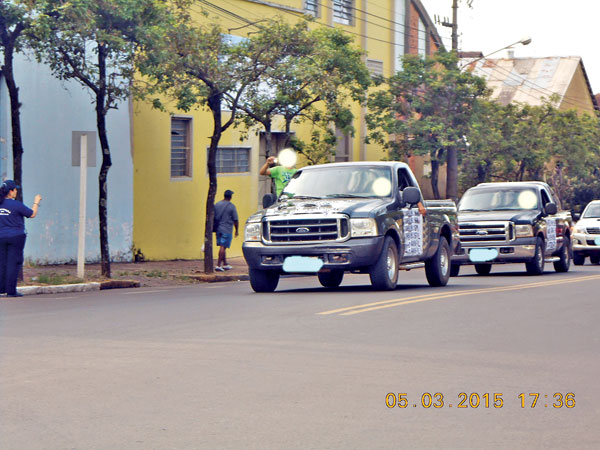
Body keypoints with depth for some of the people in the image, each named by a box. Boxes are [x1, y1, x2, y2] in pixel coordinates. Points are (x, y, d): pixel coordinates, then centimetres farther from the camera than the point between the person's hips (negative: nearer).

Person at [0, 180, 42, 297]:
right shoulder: (16, 205, -13)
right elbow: (32, 214, -3)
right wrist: (36, 202, 12)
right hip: (16, 237, -5)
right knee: (14, 263, -2)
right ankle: (11, 290, -3)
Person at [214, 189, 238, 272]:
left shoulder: (216, 205, 7)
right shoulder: (231, 206, -9)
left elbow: (213, 217, 12)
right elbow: (235, 220, -7)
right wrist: (236, 230, 5)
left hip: (218, 229, 6)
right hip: (227, 230, -6)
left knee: (223, 247, 16)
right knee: (223, 247, -5)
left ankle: (225, 264, 24)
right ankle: (218, 265, -10)